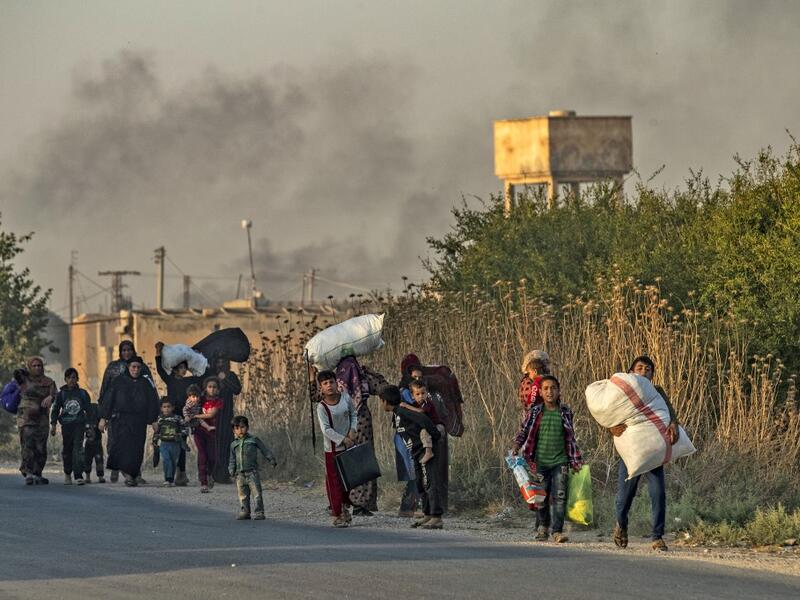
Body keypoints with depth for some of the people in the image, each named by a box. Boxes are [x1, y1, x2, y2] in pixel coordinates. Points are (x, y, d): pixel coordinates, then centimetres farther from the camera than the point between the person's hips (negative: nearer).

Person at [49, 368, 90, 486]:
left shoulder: (82, 393, 8)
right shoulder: (61, 394, 7)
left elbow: (89, 409, 14)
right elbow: (55, 409, 8)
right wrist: (53, 424, 0)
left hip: (79, 424, -1)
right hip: (66, 424, 1)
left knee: (78, 448, -13)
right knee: (67, 449, 6)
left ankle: (78, 475, -17)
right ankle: (67, 474, 22)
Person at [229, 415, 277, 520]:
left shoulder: (253, 440, 5)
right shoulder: (234, 444, 14)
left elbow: (265, 450, 6)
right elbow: (232, 459, 17)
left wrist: (272, 460, -3)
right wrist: (231, 469, 4)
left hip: (252, 472, -4)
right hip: (240, 473, 4)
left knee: (256, 492, -8)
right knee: (242, 494, 7)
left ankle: (259, 512, -7)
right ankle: (244, 512, 15)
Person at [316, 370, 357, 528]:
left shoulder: (345, 397, -1)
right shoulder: (322, 407, -14)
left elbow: (353, 414, 11)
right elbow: (326, 430, -20)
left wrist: (352, 430, -6)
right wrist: (343, 440, -25)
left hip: (348, 445, 4)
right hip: (333, 448, -4)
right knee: (334, 481, -3)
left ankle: (345, 507, 32)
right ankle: (337, 515, 3)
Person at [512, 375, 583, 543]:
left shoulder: (565, 412, 5)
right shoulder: (535, 412, 3)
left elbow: (571, 439, 12)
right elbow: (523, 431, 8)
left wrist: (575, 461, 12)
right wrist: (516, 447, -9)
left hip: (560, 461, 0)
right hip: (540, 461, 0)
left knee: (559, 496, -10)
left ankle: (557, 531, -10)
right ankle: (542, 527, 25)